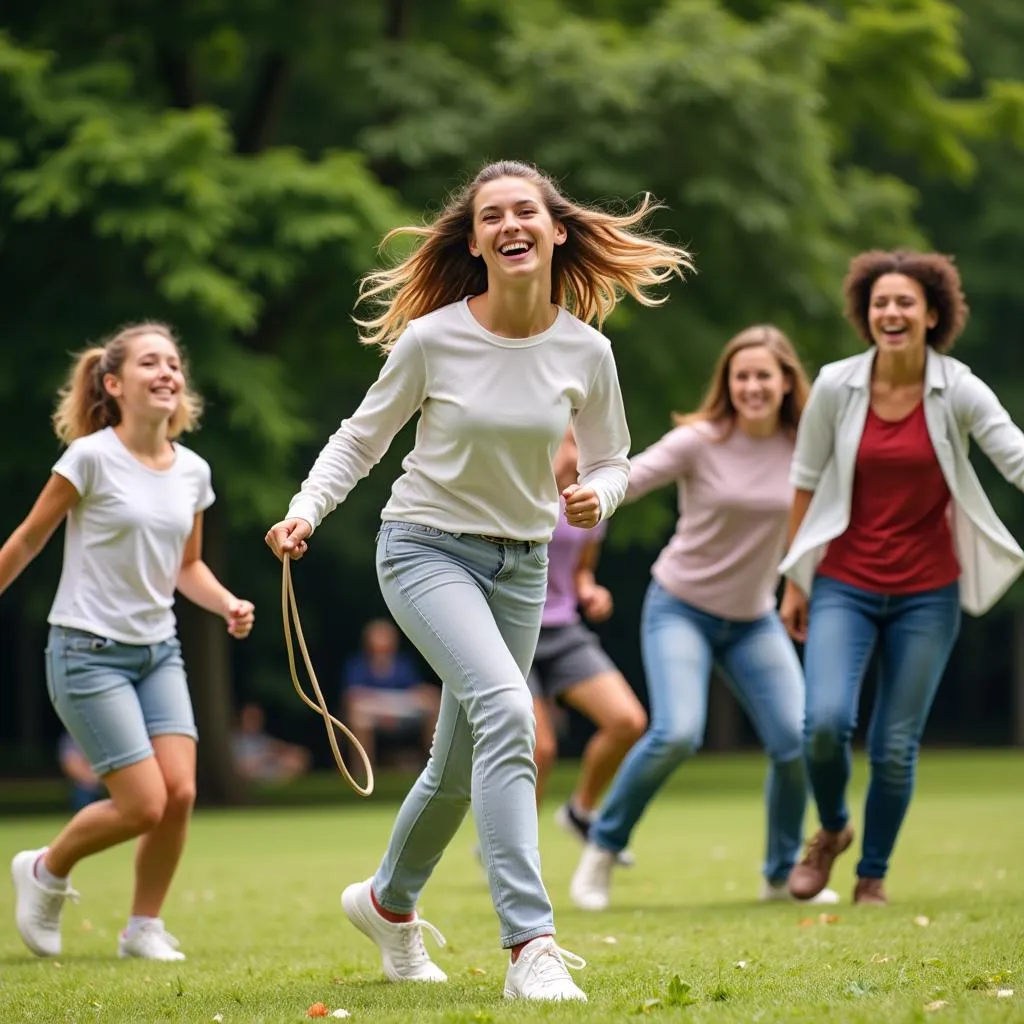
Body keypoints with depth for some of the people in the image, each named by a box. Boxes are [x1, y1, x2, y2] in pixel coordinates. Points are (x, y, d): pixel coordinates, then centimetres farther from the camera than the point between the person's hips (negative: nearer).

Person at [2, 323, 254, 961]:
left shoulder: (192, 471, 4)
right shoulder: (93, 458, -13)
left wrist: (227, 605, -2)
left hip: (158, 650, 6)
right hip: (89, 650, -6)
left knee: (181, 793, -8)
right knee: (145, 804, -11)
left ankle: (145, 927, 12)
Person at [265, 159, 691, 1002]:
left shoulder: (586, 352, -6)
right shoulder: (431, 340, -14)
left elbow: (609, 460, 7)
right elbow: (361, 438, -1)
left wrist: (597, 496, -16)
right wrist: (306, 510, -16)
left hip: (520, 565, 4)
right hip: (426, 549, -4)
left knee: (462, 765, 15)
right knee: (506, 711, -28)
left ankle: (388, 901, 45)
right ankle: (530, 947, -30)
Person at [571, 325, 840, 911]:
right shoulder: (701, 442, -14)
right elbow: (625, 483, -22)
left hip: (755, 620, 4)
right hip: (681, 608, -4)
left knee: (797, 744, -7)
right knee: (677, 734, -23)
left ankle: (784, 875, 16)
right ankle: (603, 851, -1)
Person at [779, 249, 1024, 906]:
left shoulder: (960, 393, -7)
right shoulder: (836, 388, -5)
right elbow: (806, 483, 5)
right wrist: (794, 580, 7)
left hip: (927, 592, 0)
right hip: (844, 586, 0)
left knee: (896, 748, 1)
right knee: (826, 722, -18)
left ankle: (874, 876, 23)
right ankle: (832, 829, 13)